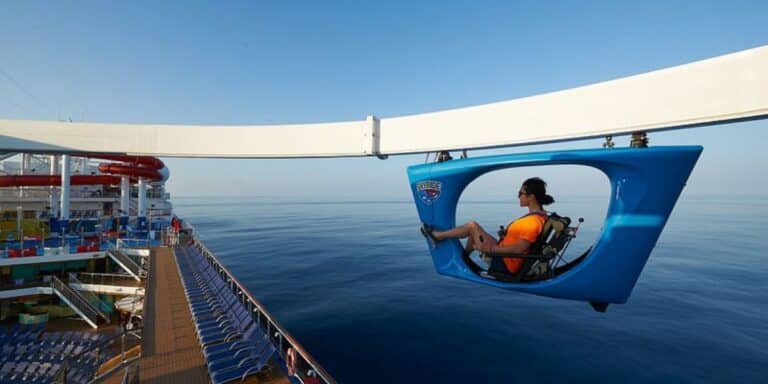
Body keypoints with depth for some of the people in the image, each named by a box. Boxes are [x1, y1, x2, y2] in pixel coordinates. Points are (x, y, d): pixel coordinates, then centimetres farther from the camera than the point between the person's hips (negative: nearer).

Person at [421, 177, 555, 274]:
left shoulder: (533, 222, -25)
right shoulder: (541, 215, 4)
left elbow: (518, 249, -28)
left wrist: (490, 249, -21)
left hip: (505, 264, -9)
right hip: (509, 262, 9)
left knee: (472, 226, -7)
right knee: (473, 230, 19)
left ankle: (437, 236, 9)